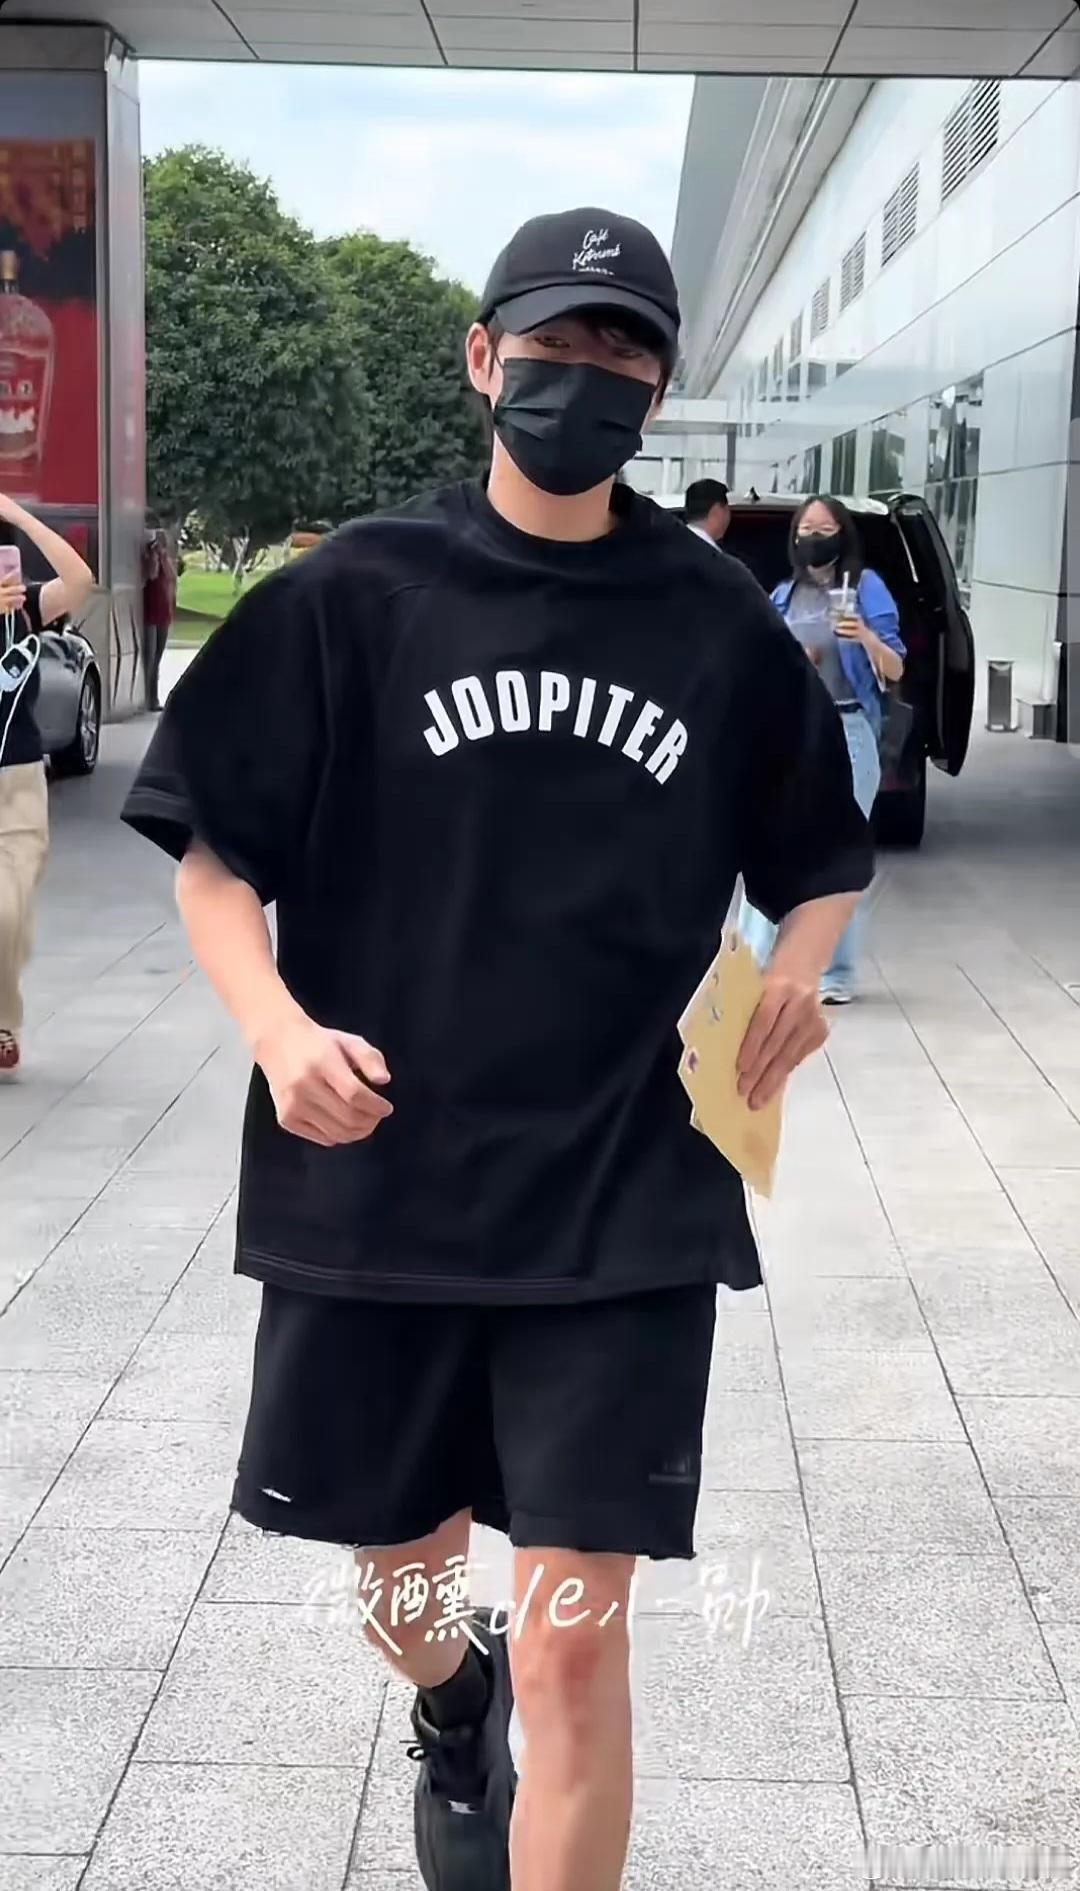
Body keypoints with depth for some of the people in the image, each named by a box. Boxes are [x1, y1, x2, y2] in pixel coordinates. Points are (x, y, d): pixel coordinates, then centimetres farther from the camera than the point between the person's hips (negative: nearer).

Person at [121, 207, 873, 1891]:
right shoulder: (357, 595, -2)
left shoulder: (722, 627, 2)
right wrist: (278, 1026, -19)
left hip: (624, 1205, -1)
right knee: (402, 1592, 20)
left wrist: (797, 974, -8)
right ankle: (451, 1708, 57)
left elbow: (824, 860, 14)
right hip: (376, 1190, 1)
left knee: (573, 1639, -4)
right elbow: (212, 859, -1)